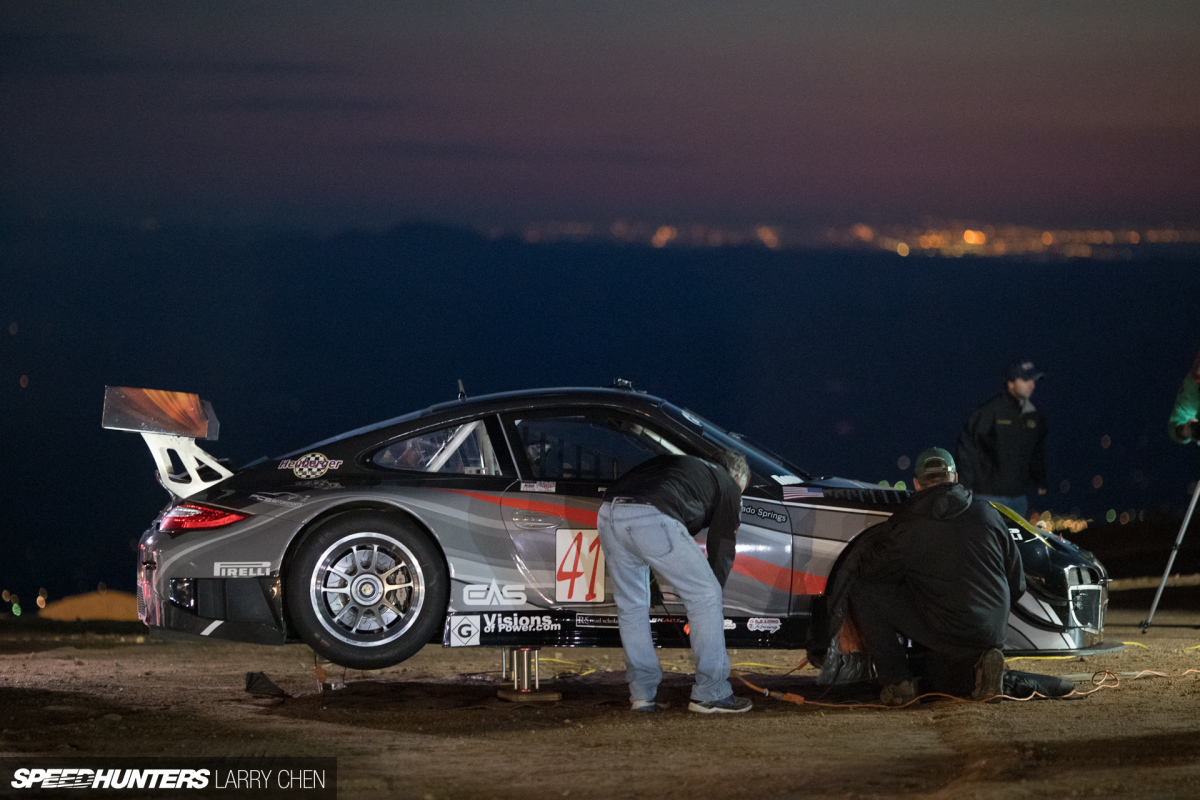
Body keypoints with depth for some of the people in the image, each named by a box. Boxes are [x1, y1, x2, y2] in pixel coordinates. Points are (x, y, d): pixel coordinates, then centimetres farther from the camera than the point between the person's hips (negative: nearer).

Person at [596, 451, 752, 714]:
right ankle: (711, 694, 8)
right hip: (653, 520, -6)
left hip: (608, 514, 6)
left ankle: (643, 693, 20)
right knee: (706, 595, 7)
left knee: (631, 605, 21)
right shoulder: (728, 486, 24)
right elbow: (723, 547, 24)